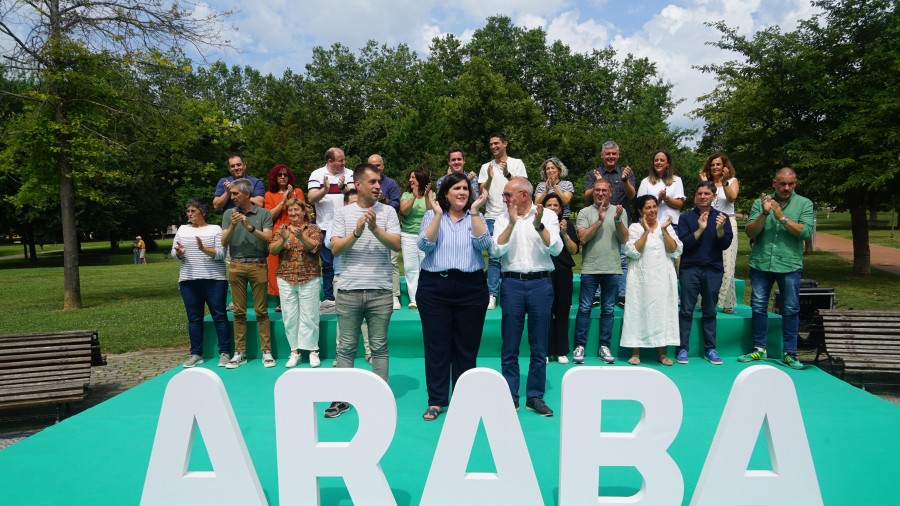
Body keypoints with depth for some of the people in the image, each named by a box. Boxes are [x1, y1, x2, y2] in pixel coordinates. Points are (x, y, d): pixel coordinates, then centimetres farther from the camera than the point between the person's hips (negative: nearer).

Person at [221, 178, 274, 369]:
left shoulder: (264, 213, 3)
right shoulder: (229, 214, 9)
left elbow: (268, 238, -7)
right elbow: (223, 242, 4)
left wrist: (250, 227, -18)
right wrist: (232, 226, -12)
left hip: (258, 265, -2)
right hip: (236, 266, 2)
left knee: (261, 311, -1)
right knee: (239, 311, 4)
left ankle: (266, 351, 5)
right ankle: (240, 353, 10)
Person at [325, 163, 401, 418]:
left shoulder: (388, 212, 4)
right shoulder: (343, 213, 5)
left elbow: (396, 244, -7)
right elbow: (335, 249, -3)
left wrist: (375, 228, -20)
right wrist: (356, 232, -17)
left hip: (380, 291, 0)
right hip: (349, 290, 1)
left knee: (379, 347, 7)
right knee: (346, 347, 7)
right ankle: (341, 398, 17)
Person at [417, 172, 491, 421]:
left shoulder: (476, 217, 9)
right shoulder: (432, 216, 6)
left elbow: (484, 244, -9)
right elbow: (424, 245, -10)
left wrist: (474, 212, -14)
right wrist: (438, 214, -14)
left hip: (471, 287, 1)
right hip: (434, 286, -1)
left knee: (467, 346, 7)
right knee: (436, 346, 3)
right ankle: (436, 400, 15)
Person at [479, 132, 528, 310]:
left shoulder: (517, 163, 6)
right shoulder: (486, 167, 12)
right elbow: (483, 192, 4)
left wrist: (508, 174, -18)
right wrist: (490, 178, -15)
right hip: (492, 217, 1)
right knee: (494, 257, -1)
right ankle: (491, 295, 0)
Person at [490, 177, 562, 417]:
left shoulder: (548, 215, 2)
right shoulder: (503, 219, 7)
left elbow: (556, 249, -9)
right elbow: (495, 251, -7)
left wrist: (539, 225, -21)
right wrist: (512, 223, -14)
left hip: (540, 282, -1)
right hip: (512, 283, 1)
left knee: (539, 345, 7)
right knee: (509, 345, 5)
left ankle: (535, 397, 18)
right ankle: (510, 396, 17)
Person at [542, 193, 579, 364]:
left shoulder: (567, 224, 8)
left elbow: (574, 250, 3)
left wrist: (564, 233, -10)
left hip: (563, 271, 2)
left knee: (562, 311, 4)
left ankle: (561, 351, 15)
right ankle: (546, 351, 7)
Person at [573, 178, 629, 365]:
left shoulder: (620, 211, 8)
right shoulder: (585, 212, 3)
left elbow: (624, 239, 1)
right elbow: (583, 238, -9)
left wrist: (618, 220, -14)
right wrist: (600, 220, -14)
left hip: (612, 269, 2)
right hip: (590, 268, -2)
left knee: (608, 309, 8)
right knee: (584, 308, -1)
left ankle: (604, 346, 17)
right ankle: (580, 346, 7)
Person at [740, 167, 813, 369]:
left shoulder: (804, 204, 3)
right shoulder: (760, 202, 5)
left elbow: (805, 232, -10)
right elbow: (750, 232, -2)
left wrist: (781, 217, -15)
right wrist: (764, 213, -15)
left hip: (789, 265, -1)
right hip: (761, 264, 1)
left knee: (791, 310, 3)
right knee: (758, 307, 6)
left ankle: (789, 354, 11)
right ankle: (759, 349, 18)